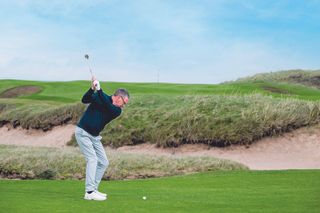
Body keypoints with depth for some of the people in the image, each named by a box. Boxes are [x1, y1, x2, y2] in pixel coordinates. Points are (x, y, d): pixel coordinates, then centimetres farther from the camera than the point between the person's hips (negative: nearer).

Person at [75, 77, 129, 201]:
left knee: (104, 163, 5)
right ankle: (89, 192, -21)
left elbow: (107, 106, -22)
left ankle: (93, 189, 11)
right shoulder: (98, 96, -9)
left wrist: (99, 90, -31)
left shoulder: (117, 111, -2)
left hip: (95, 136, 7)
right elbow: (84, 100, -23)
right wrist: (92, 89, -39)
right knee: (92, 159, -18)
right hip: (82, 132, -7)